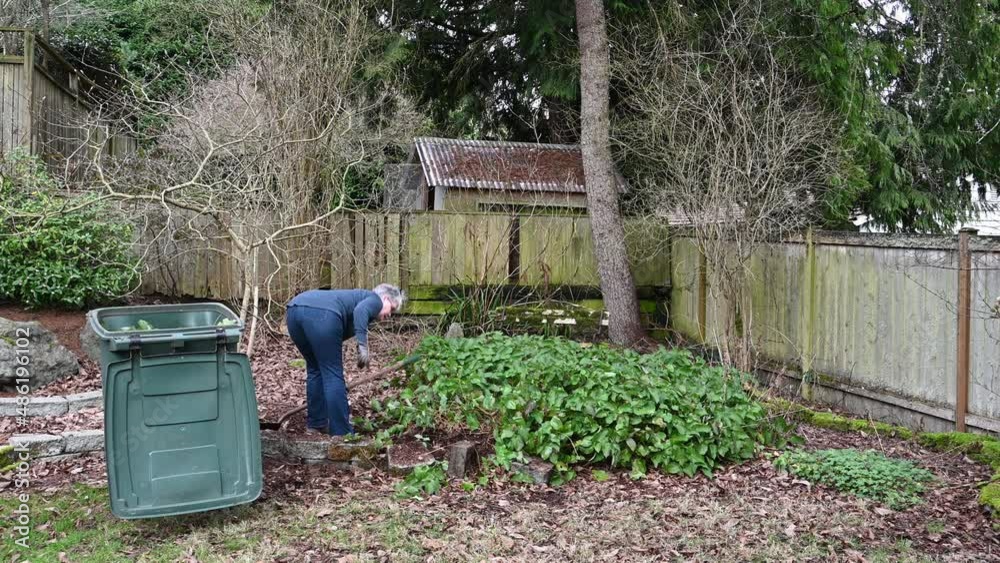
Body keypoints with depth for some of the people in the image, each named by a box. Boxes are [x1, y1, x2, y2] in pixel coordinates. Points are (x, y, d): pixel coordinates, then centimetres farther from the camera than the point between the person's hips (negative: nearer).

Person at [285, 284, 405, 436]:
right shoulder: (374, 299, 19)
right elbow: (360, 311, -8)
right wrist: (363, 346, -12)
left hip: (295, 309, 8)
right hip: (320, 314, -8)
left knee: (315, 369, 26)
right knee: (333, 375, 3)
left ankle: (315, 423, 34)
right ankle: (341, 432, 10)